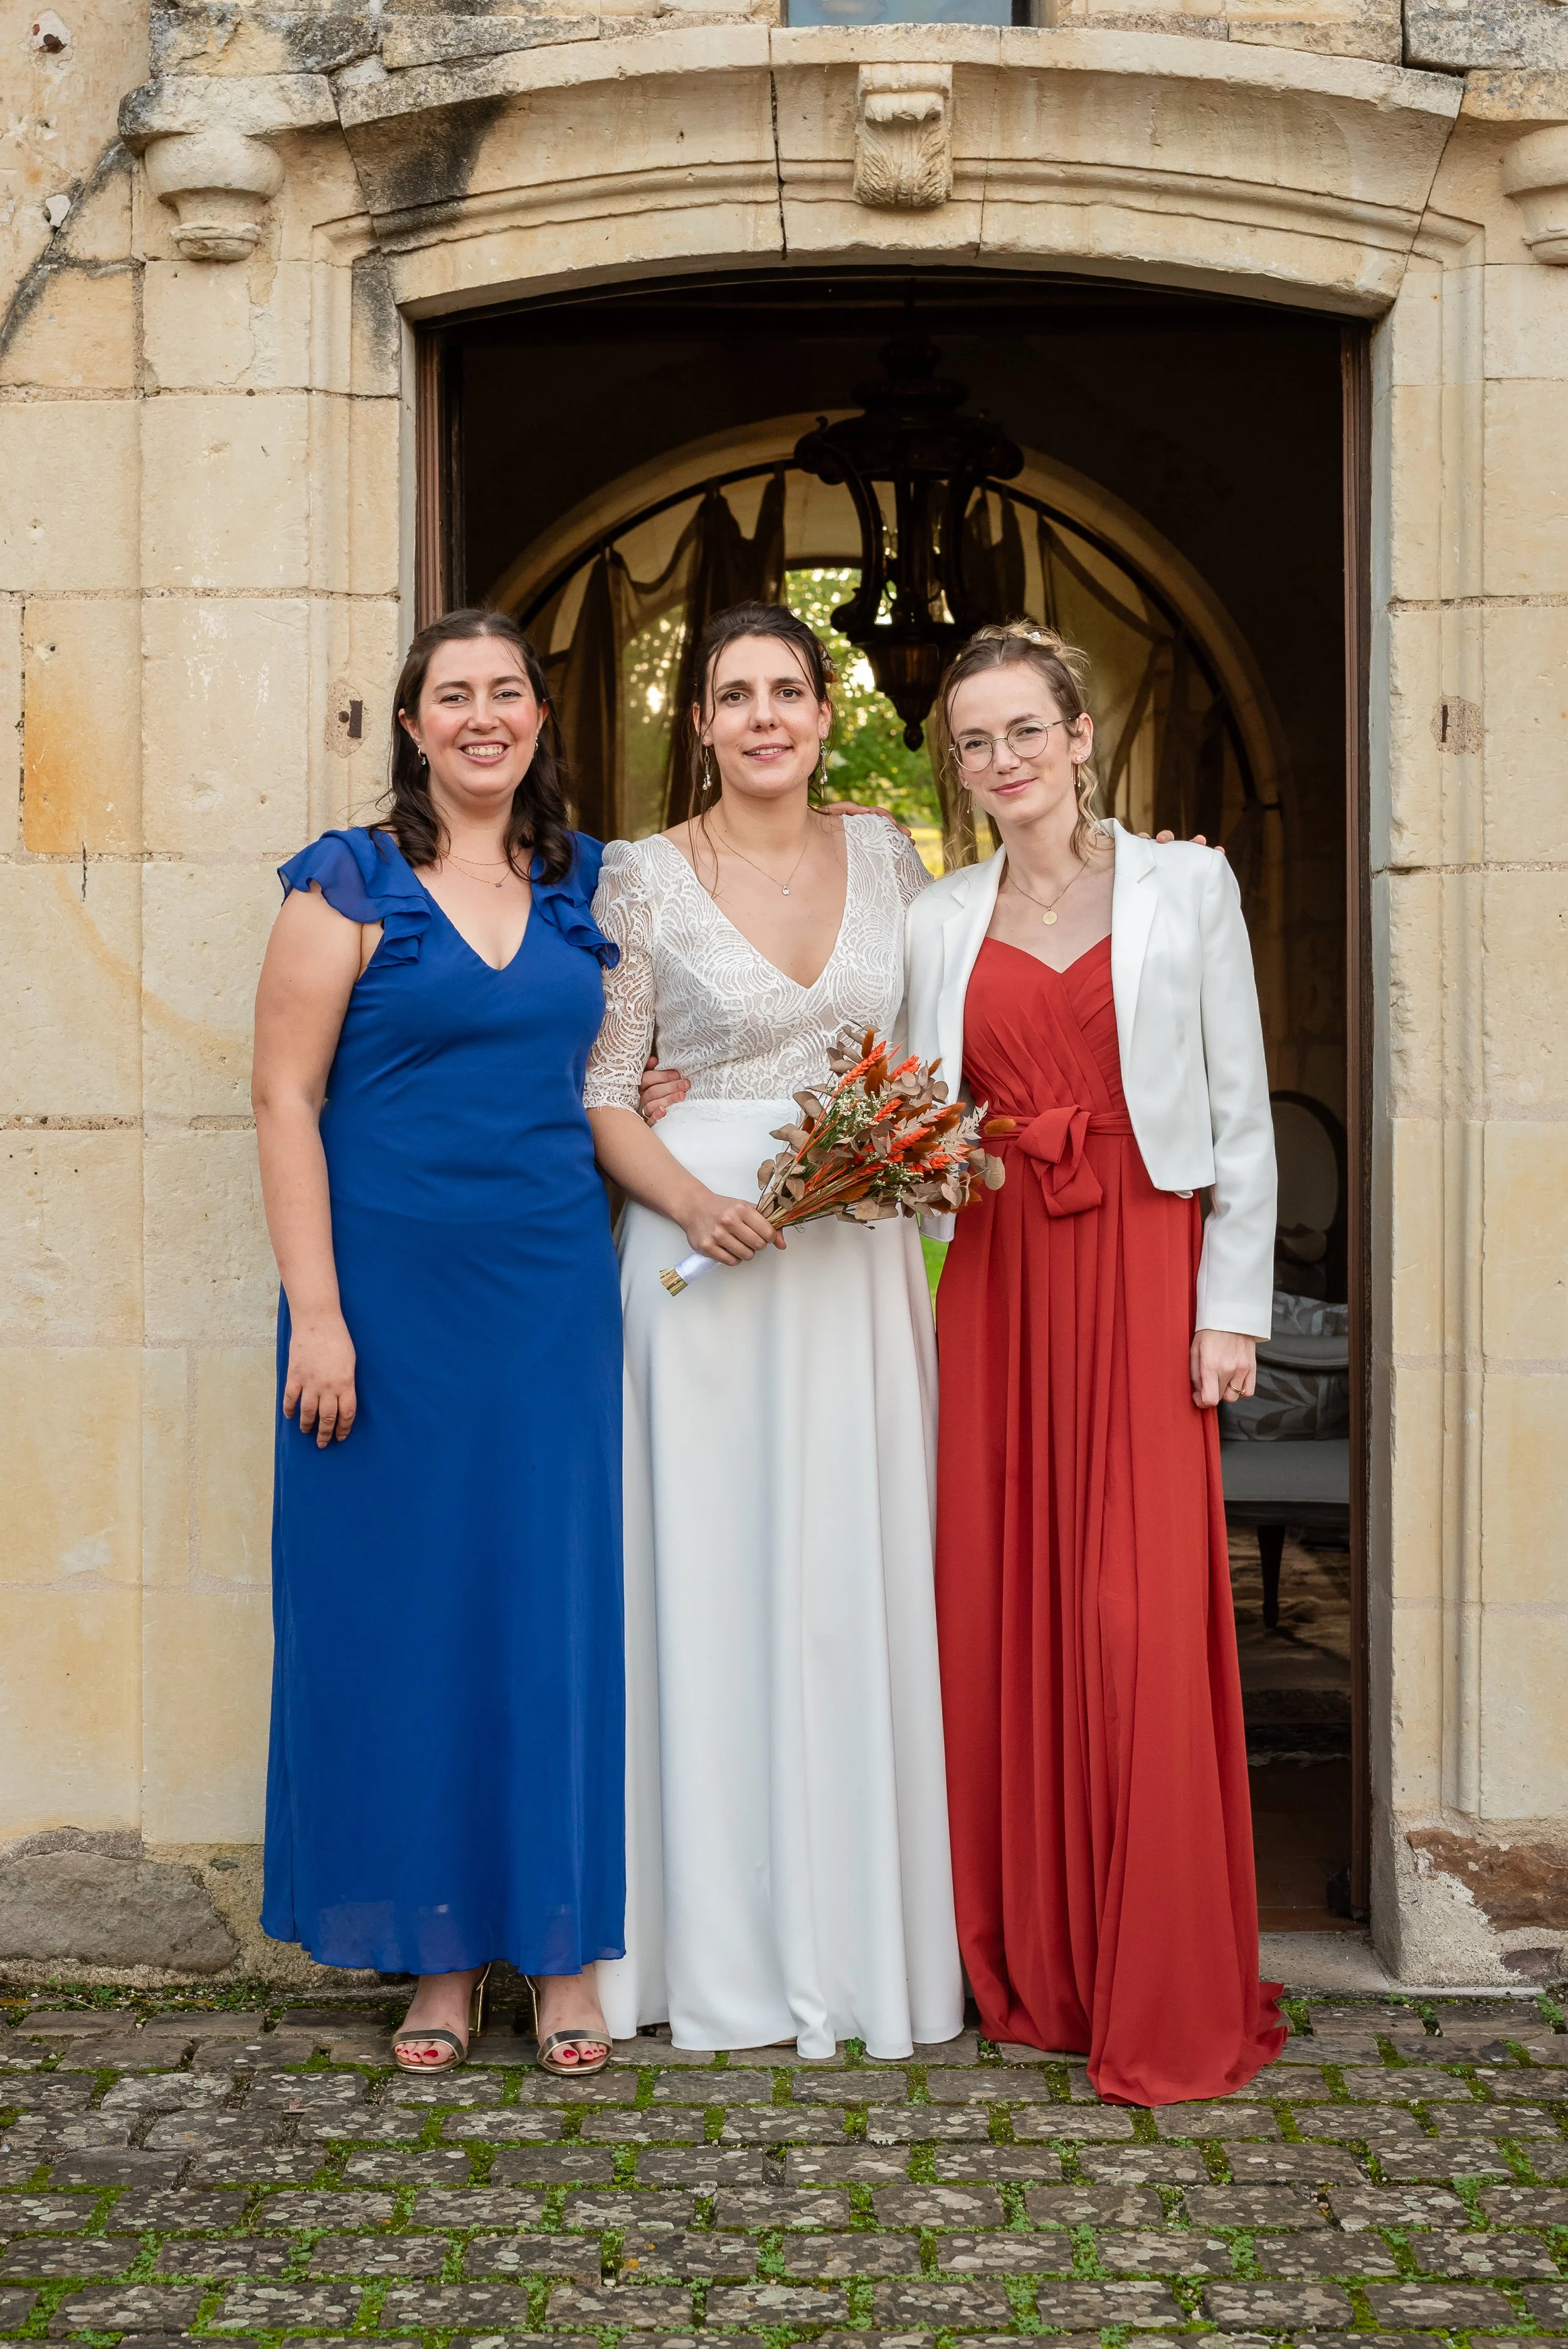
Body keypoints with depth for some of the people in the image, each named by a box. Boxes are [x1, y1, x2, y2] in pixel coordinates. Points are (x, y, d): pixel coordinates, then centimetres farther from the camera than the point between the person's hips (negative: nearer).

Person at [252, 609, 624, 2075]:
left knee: (558, 1604, 4)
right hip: (394, 1298, -3)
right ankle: (436, 1952, 17)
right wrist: (317, 1315, -13)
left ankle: (562, 1948, 16)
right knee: (401, 1605, 3)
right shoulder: (350, 885, -2)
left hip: (554, 1295, 3)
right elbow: (283, 1097, -6)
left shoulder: (584, 885, 11)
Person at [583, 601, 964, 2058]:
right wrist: (694, 1201, -18)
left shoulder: (886, 857, 9)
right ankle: (726, 1949, 11)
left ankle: (866, 1935, 17)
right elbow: (602, 1092, -2)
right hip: (707, 1251, -3)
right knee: (712, 1578, 0)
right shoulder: (643, 879, -1)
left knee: (861, 1582, 5)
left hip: (861, 1258, 3)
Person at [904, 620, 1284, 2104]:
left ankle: (1170, 2005, 1)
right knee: (1003, 1610, 3)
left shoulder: (1186, 886, 4)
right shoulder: (940, 922, 12)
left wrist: (1231, 1307, -5)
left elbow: (1240, 1111, 2)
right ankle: (1034, 1970, 17)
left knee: (1142, 1619, -8)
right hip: (996, 1276, 3)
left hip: (1142, 1271, -3)